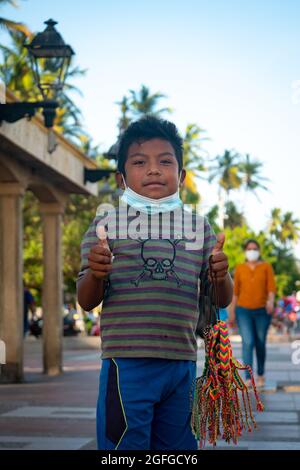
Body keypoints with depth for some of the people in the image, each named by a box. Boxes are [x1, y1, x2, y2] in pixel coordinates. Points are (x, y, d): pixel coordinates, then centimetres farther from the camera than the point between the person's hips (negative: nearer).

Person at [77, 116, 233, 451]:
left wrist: (221, 276, -10)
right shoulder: (106, 226, 1)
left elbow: (222, 300, 14)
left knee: (176, 448, 13)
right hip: (127, 365, -3)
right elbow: (87, 302, 1)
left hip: (182, 365, 4)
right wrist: (95, 274, -21)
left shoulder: (199, 228, 10)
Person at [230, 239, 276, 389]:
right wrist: (232, 312, 8)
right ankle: (248, 378, -18)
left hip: (262, 311, 0)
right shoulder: (240, 268, 5)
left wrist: (271, 301, -28)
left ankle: (261, 375, 30)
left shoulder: (266, 267, 1)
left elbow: (271, 287, -8)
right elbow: (235, 291, 8)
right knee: (247, 343, -13)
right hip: (243, 311, 0)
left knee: (260, 344, 9)